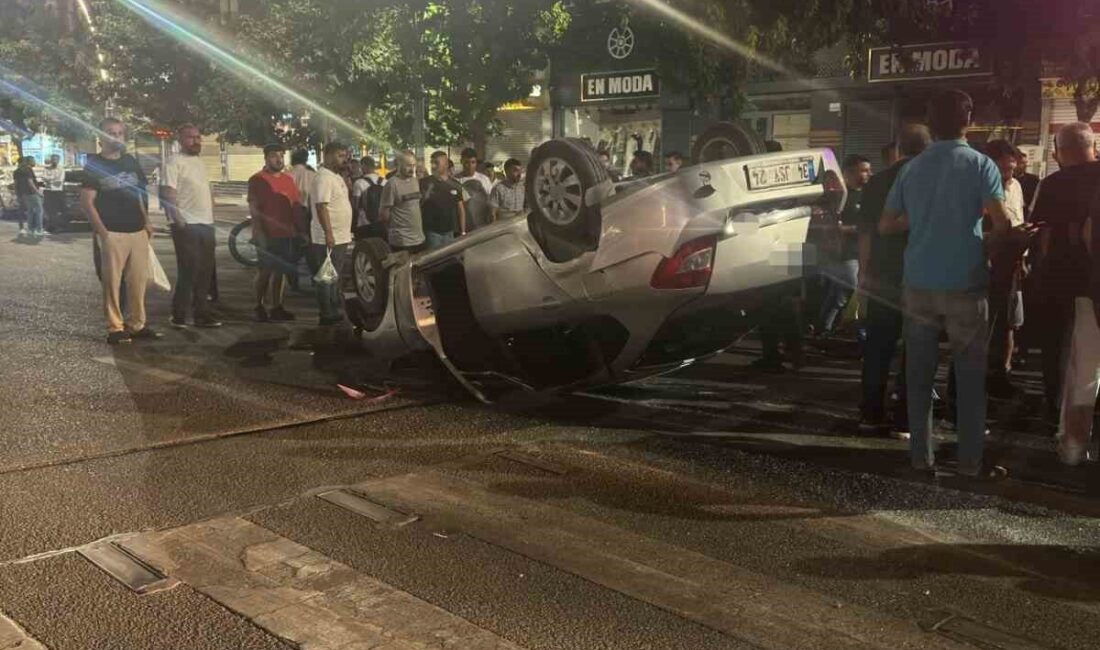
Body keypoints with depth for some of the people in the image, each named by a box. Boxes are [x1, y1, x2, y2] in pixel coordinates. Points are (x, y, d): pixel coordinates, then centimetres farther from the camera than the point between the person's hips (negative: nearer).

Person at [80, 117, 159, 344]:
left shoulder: (131, 161, 14)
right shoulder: (94, 164, -2)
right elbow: (86, 201, -6)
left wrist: (147, 222, 13)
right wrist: (101, 231, -14)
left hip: (138, 232, 5)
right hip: (112, 233, -5)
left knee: (138, 281, 6)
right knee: (112, 282, -3)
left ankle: (136, 325, 14)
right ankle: (115, 328, 2)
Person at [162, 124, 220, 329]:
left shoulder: (200, 162, 19)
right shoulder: (175, 162, -7)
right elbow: (170, 192, -15)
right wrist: (177, 218, -24)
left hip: (206, 223, 8)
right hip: (186, 225, -8)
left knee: (205, 272, 11)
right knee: (188, 271, -7)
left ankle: (201, 314, 19)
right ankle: (179, 315, 2)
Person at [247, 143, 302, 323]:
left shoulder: (288, 179, 15)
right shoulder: (257, 179, -3)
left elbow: (297, 206, 18)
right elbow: (253, 209, -8)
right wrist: (260, 233, -16)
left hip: (286, 233, 6)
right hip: (267, 234, -6)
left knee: (281, 271, 8)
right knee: (265, 271, -2)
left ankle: (277, 307, 15)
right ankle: (259, 307, 7)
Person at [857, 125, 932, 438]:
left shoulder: (877, 181, 3)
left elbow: (865, 232, 6)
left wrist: (864, 271, 13)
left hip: (882, 277, 3)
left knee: (877, 348, 11)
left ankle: (871, 415, 14)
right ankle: (905, 422, 4)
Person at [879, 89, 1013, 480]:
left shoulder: (912, 168, 6)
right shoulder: (980, 165, -5)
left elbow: (885, 226, 9)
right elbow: (1001, 225, -13)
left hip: (918, 283, 3)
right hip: (964, 284, -3)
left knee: (919, 373, 8)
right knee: (970, 375, 5)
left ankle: (921, 455, 12)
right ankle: (971, 461, 9)